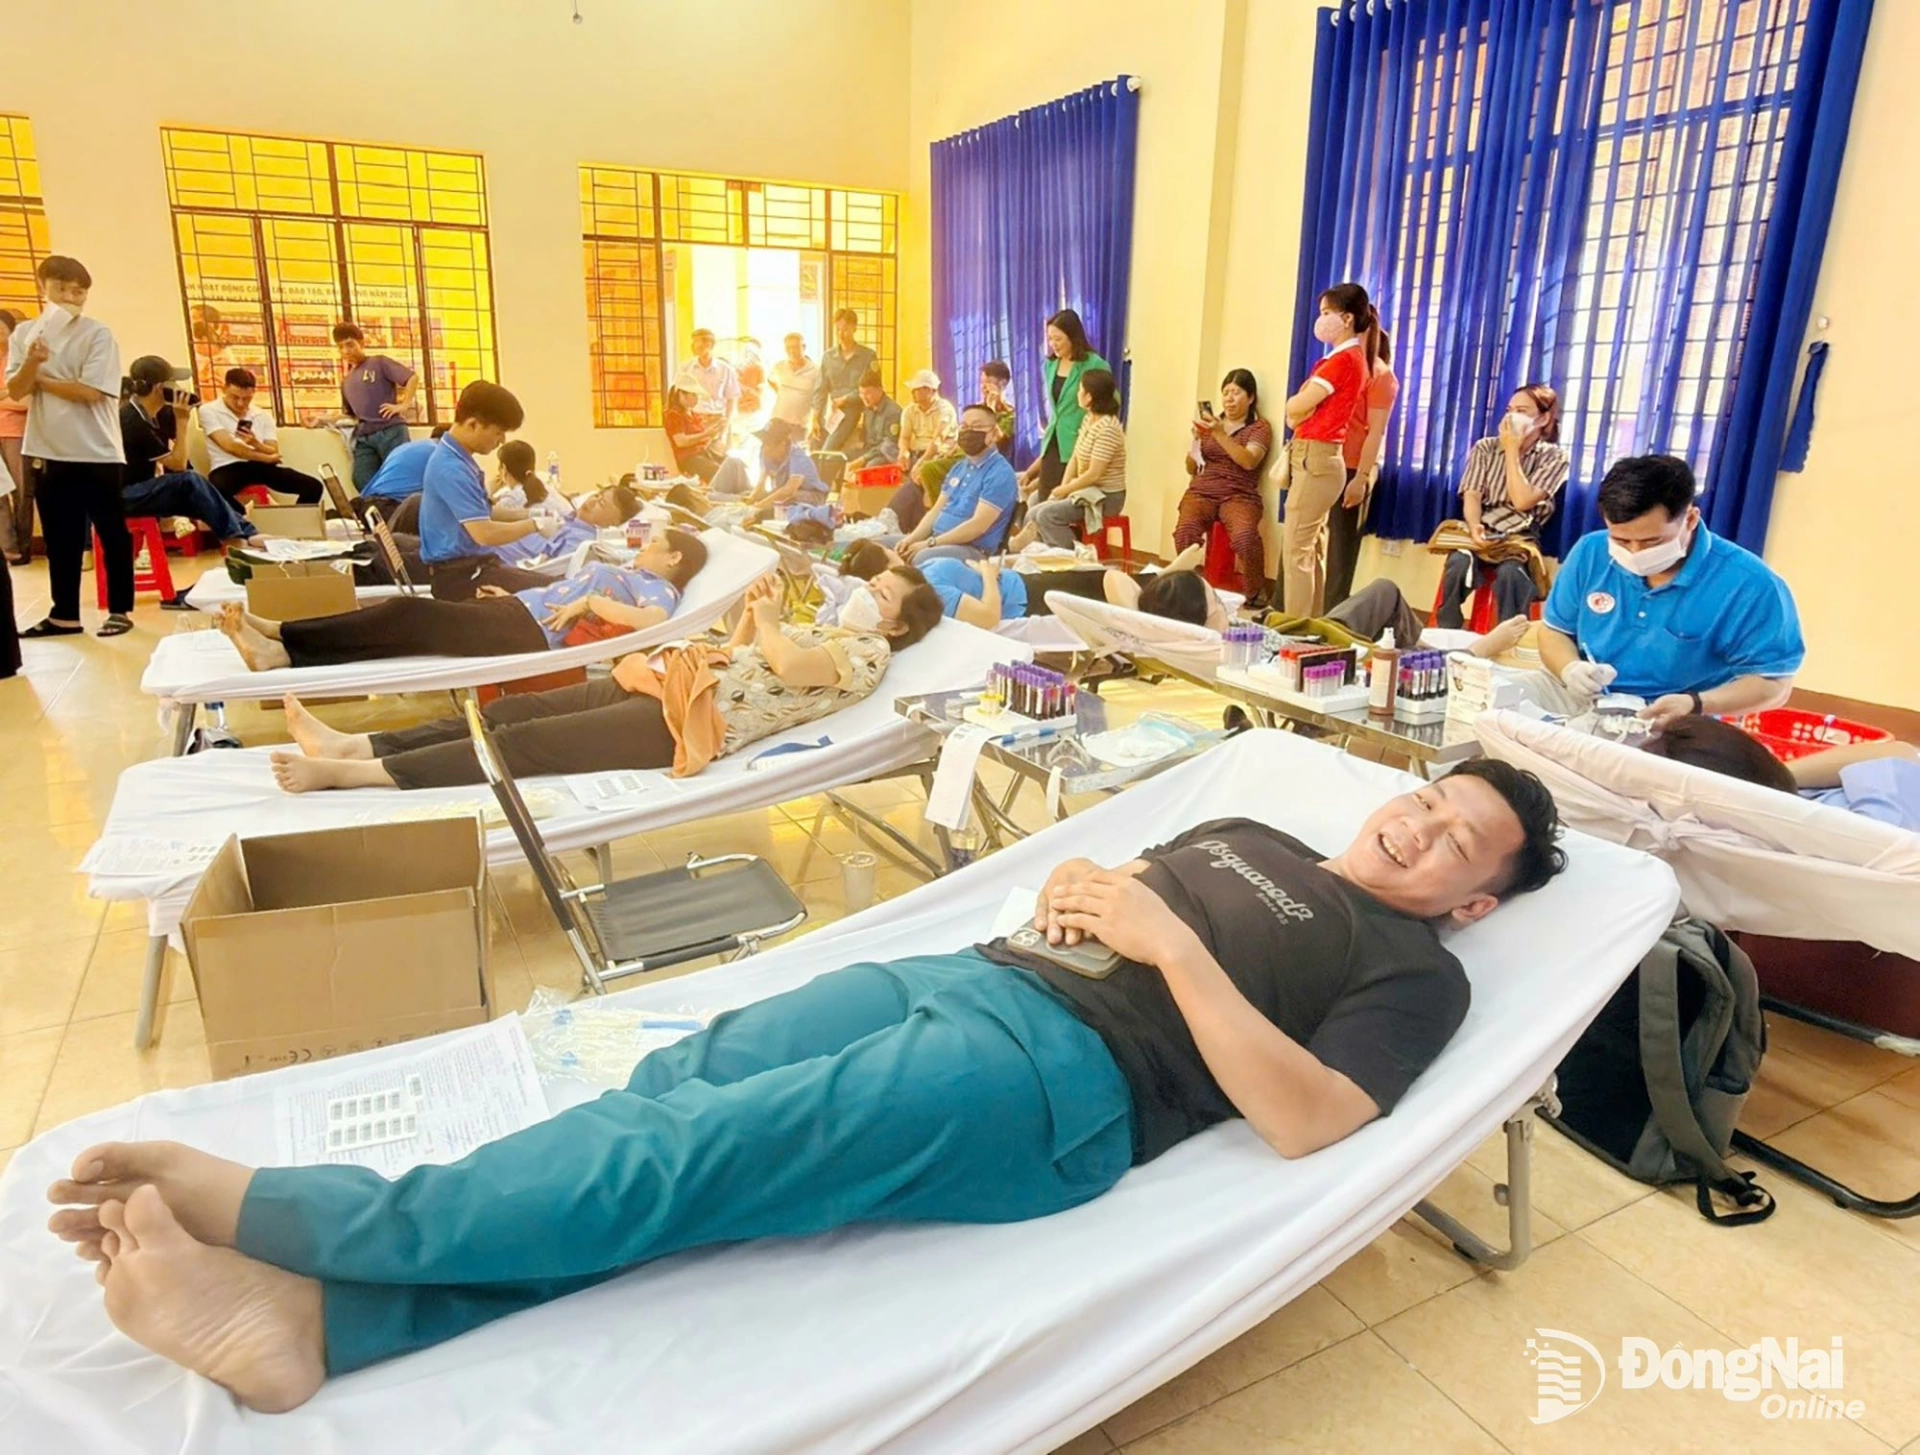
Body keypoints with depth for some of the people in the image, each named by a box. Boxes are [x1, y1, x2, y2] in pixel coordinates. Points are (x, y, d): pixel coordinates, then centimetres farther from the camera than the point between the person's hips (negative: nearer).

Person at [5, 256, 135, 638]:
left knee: (112, 534, 3)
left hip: (98, 453, -4)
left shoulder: (98, 334, -4)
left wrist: (40, 381, -4)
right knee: (60, 538, 9)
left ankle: (120, 610, 11)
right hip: (48, 451, 4)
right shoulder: (24, 333, 9)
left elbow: (90, 392, -14)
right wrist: (32, 362, -16)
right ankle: (64, 613, 16)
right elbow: (15, 391, 1)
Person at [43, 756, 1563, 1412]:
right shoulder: (1243, 835, 28)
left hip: (1057, 1078, -7)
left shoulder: (1413, 968, 8)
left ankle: (265, 1208, -14)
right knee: (667, 1086, -14)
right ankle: (309, 1317, -17)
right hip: (961, 976, 7)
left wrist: (1174, 944, -14)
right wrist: (1070, 886, 5)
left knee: (684, 1157, -20)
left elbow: (1308, 1117, -10)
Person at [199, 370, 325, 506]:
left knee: (313, 486, -19)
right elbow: (229, 446, -7)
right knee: (214, 492, -41)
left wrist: (256, 444, -15)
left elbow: (274, 454, 7)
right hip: (228, 468, -4)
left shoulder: (263, 415, 16)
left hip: (261, 467, 4)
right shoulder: (209, 410, 5)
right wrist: (267, 458, 0)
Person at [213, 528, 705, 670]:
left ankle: (278, 638, -17)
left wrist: (592, 603, -20)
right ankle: (281, 647, -11)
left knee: (414, 619, -18)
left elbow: (655, 621, -26)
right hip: (515, 611, 9)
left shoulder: (658, 588, -2)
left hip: (528, 633, -9)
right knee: (410, 614, -5)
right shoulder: (627, 573, 28)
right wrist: (513, 594, 25)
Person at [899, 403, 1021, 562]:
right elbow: (937, 511, 17)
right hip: (938, 540, 9)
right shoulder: (958, 468, 17)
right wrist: (911, 538, -2)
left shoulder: (1000, 473, -12)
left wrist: (930, 543, -22)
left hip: (973, 549, -9)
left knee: (922, 558, -37)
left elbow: (978, 525, -21)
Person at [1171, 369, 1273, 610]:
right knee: (1185, 531, -33)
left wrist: (1220, 434, -21)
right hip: (1201, 492, 3)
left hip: (1238, 496, -2)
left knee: (1244, 535, -36)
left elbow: (1248, 461, -12)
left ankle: (1256, 594, -14)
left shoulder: (1260, 428, 8)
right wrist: (1197, 439, -1)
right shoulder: (1211, 423, 19)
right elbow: (1191, 468, 18)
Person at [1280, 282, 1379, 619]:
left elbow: (1294, 408, -13)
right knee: (1310, 551, 10)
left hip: (1316, 458, -10)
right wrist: (1304, 405, -3)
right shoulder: (1351, 358, 18)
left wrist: (1301, 403, 6)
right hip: (1318, 458, 10)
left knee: (1296, 550, -9)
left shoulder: (1344, 359, -13)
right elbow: (1297, 413, 16)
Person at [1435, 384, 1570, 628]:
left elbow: (1522, 502, -10)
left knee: (1511, 573, -37)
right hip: (1481, 531, 2)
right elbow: (1471, 495, -2)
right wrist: (1474, 527, -23)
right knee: (1459, 564, -33)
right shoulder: (1484, 448, 11)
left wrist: (1512, 451, -6)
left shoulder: (1555, 457, 3)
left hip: (1519, 538, -2)